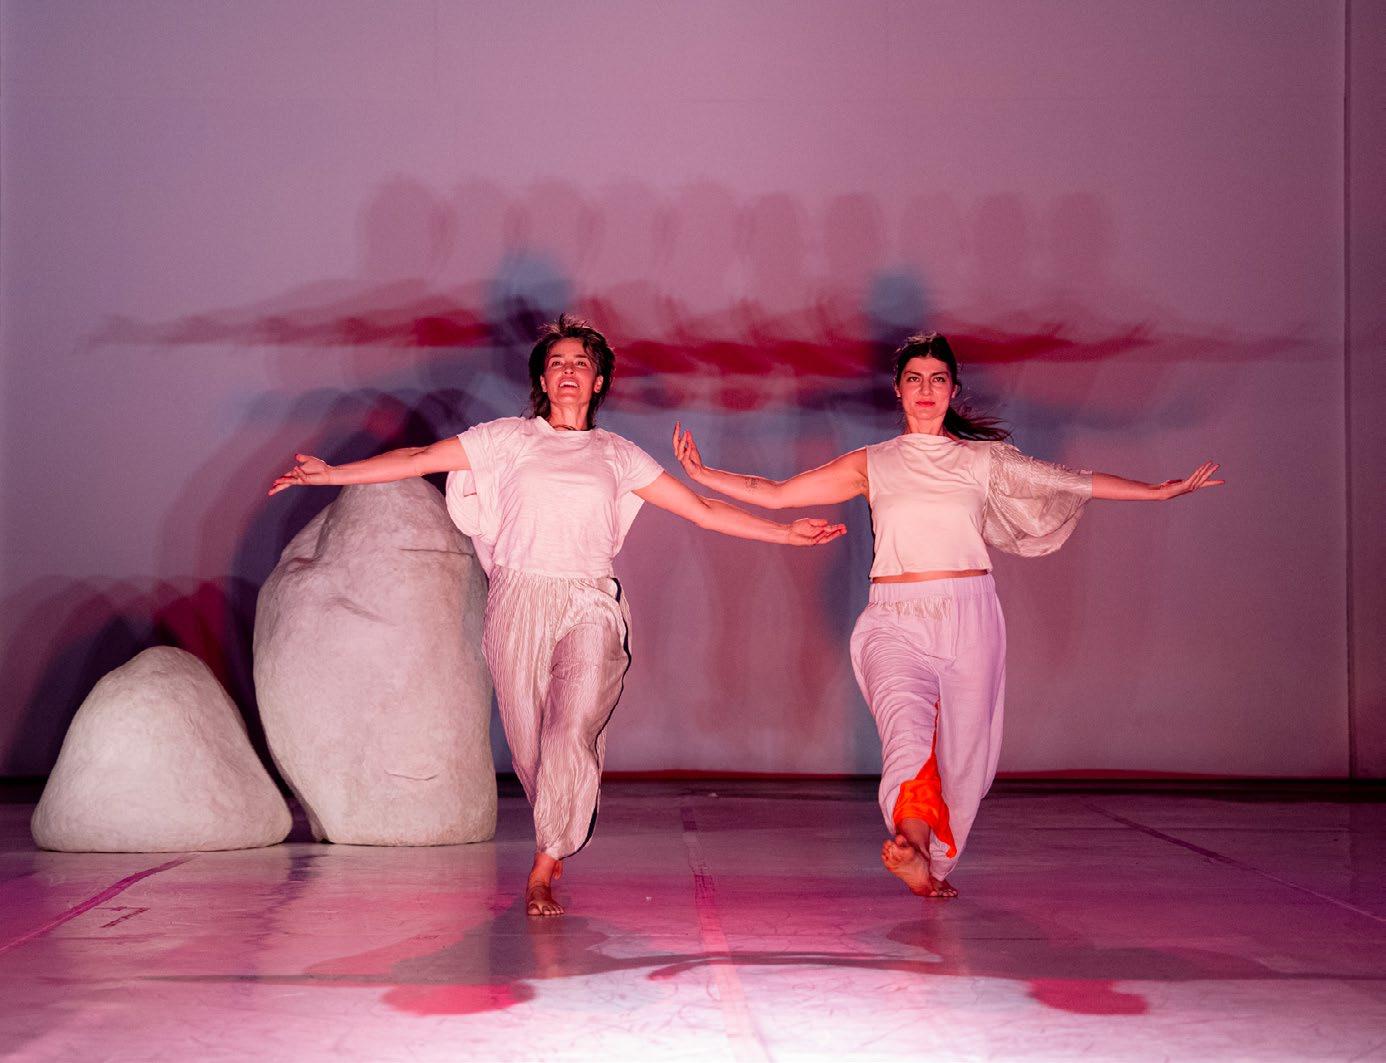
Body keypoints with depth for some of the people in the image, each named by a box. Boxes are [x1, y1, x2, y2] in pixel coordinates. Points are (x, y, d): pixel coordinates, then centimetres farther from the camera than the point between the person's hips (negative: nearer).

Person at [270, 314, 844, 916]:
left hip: (591, 608, 0)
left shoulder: (617, 455, 14)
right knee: (530, 742, 1)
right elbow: (418, 459, 8)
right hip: (520, 605, 0)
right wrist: (330, 473, 2)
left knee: (574, 730, -18)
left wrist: (786, 533, 11)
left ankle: (543, 872, -10)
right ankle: (558, 843, 26)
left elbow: (703, 511, 15)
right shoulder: (510, 438, 11)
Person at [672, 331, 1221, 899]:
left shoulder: (983, 459, 12)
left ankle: (934, 863, 16)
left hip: (969, 619, 2)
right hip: (895, 621, -1)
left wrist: (1161, 490, 9)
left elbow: (1073, 481, 12)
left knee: (963, 748, -1)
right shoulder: (872, 464, 12)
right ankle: (913, 839, -48)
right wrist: (703, 475, 2)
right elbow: (777, 494, 11)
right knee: (906, 720, -27)